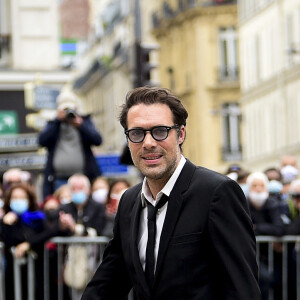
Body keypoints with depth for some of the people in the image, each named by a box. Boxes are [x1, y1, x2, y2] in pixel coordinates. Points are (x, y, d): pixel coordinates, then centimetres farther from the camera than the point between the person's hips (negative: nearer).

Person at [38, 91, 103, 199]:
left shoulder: (85, 121, 16)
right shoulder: (53, 125, 17)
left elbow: (97, 140, 0)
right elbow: (42, 141, -3)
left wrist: (80, 125, -13)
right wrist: (58, 120, -5)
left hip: (83, 178, 0)